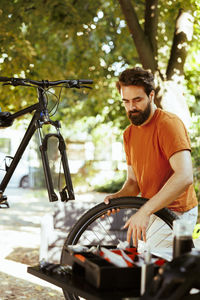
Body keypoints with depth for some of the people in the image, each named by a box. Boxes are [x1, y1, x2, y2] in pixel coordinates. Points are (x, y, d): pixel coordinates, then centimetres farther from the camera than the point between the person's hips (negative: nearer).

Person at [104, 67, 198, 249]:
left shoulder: (169, 123, -17)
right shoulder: (129, 133, 10)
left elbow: (185, 176, -30)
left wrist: (145, 211, -36)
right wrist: (117, 197, -9)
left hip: (174, 213, -8)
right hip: (152, 212, 8)